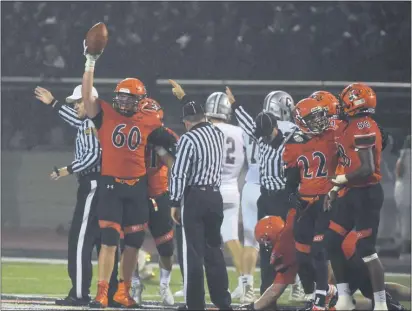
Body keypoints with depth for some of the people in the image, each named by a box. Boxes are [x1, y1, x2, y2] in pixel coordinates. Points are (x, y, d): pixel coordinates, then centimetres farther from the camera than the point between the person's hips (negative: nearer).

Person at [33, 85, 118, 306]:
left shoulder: (94, 123, -14)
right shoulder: (88, 122, 15)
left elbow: (94, 156, -23)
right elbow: (76, 120, 36)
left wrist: (69, 170, -19)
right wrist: (52, 103, 40)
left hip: (93, 186, -10)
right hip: (98, 186, 10)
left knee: (80, 240, -10)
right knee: (103, 239, 12)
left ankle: (80, 294, -14)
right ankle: (112, 292, 13)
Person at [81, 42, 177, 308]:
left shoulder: (148, 122, 2)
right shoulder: (105, 114, -3)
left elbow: (174, 144, 12)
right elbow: (87, 95, -17)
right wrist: (91, 64, -22)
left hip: (137, 186, 3)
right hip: (111, 185, -3)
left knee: (134, 241, 9)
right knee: (109, 239, -9)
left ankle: (123, 292, 22)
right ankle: (102, 293, -9)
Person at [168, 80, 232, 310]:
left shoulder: (188, 139, -14)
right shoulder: (218, 134, 7)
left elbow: (179, 174, -15)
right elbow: (200, 116, 29)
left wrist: (175, 202, -6)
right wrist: (184, 98, 42)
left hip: (195, 197, -6)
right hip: (215, 196, 6)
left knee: (194, 252, -3)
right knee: (214, 250, 14)